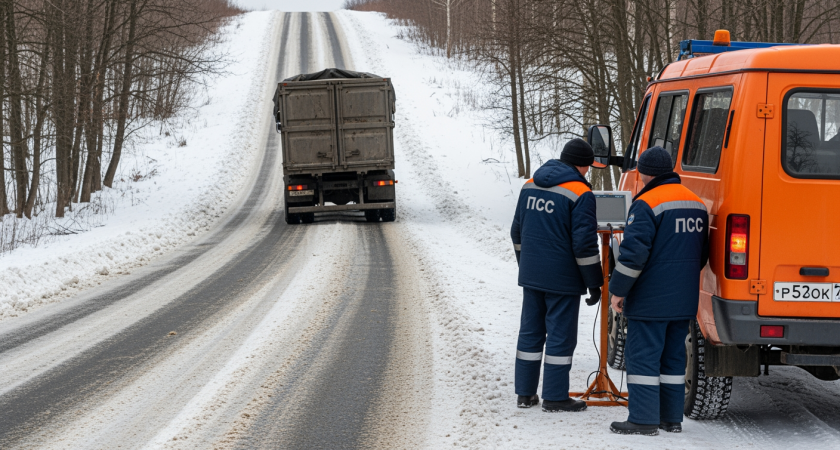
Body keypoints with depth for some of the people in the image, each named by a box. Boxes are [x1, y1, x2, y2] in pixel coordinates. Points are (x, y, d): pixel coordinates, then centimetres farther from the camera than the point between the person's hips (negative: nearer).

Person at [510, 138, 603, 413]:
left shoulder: (530, 186, 9)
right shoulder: (580, 194, -13)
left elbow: (517, 232, 17)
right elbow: (584, 244, -16)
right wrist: (594, 283, -8)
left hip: (531, 275, 7)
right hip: (563, 278, -6)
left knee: (530, 332, 13)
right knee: (560, 336, 0)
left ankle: (525, 393, 18)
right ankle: (554, 397, 2)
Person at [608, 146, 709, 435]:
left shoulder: (647, 204, -15)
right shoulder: (697, 204, 13)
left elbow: (634, 252, -19)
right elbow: (701, 253, 22)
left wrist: (618, 290, -12)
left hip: (650, 300, -8)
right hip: (684, 301, 8)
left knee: (643, 357, -4)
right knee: (673, 356, 14)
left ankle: (644, 420, -5)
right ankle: (672, 419, 17)